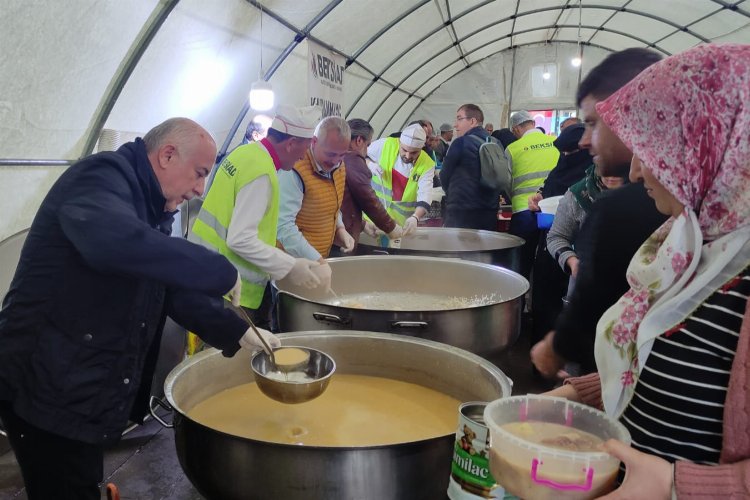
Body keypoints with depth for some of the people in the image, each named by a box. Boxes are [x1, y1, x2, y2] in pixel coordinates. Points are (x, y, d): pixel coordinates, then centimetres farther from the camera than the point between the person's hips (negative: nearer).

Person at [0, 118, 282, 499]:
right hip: (47, 391, -9)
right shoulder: (103, 176, -17)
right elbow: (116, 241, -40)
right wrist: (223, 274, -32)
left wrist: (239, 333, 6)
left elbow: (175, 291, 16)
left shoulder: (151, 210, 13)